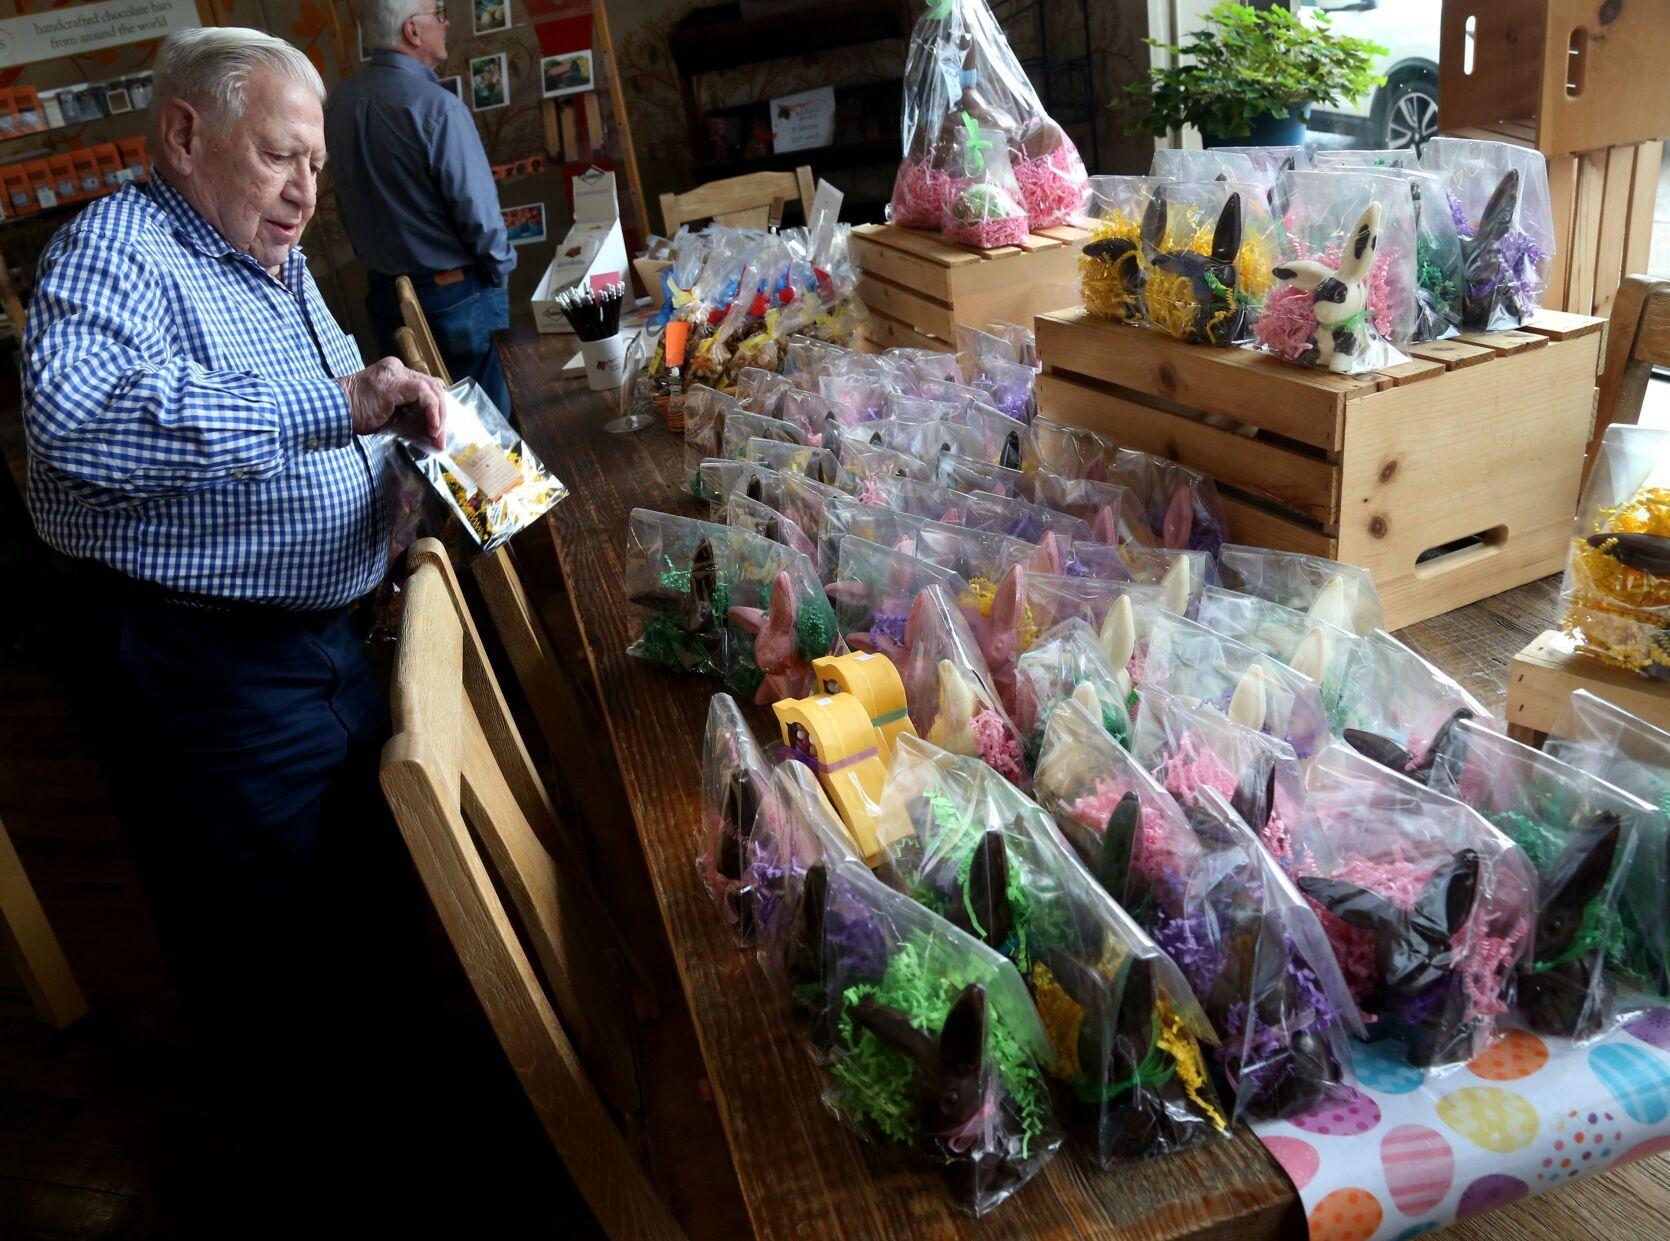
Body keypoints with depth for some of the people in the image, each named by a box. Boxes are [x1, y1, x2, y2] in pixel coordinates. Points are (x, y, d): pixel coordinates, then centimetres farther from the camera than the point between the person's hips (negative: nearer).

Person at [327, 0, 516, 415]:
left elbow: (347, 202, 10)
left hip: (382, 288, 7)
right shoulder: (438, 107, -20)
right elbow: (477, 209, -18)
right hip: (453, 292, -7)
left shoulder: (339, 103, 1)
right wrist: (499, 271, -1)